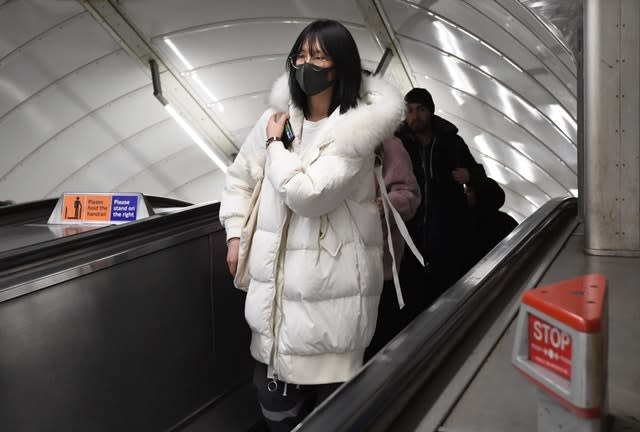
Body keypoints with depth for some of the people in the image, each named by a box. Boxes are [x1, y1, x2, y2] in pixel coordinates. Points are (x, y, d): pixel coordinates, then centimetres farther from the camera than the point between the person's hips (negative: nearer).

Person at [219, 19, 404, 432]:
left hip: (330, 284, -5)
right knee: (274, 394, 18)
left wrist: (276, 143, -9)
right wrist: (236, 234, 11)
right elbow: (241, 177, 18)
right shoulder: (278, 116, 6)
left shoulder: (358, 127, -13)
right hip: (276, 277, 6)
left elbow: (308, 194, -22)